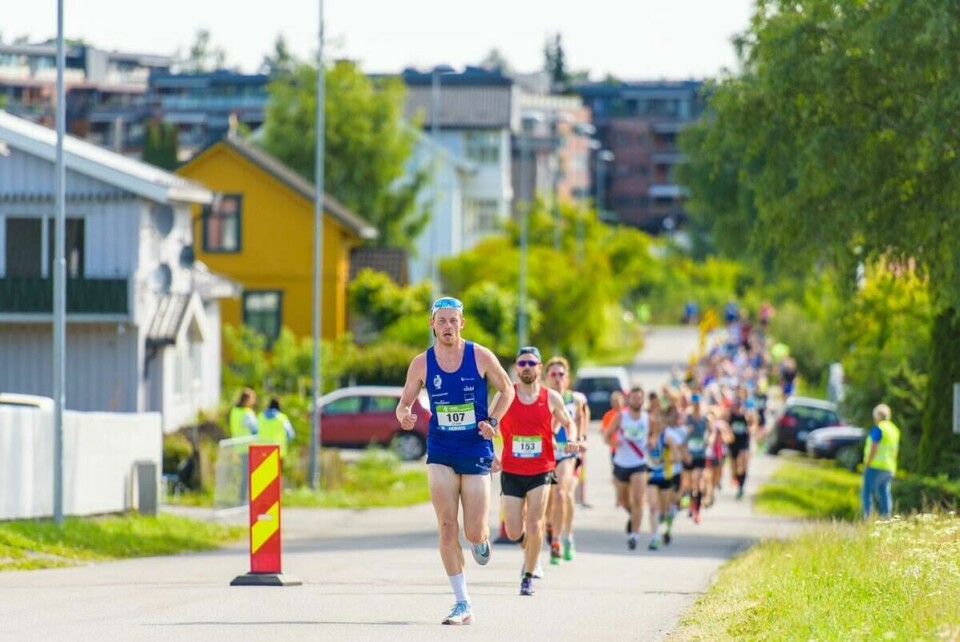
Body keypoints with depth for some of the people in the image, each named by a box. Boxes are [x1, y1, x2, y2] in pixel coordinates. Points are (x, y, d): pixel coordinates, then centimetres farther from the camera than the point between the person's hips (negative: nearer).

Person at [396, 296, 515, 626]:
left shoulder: (481, 357, -4)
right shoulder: (421, 363, -2)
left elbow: (506, 390, 9)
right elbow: (404, 403, 6)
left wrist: (493, 422, -6)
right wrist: (404, 416, -18)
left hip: (476, 451, -1)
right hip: (440, 452, 1)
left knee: (473, 533, -5)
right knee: (447, 527, -9)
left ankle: (482, 540, 36)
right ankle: (462, 604, -4)